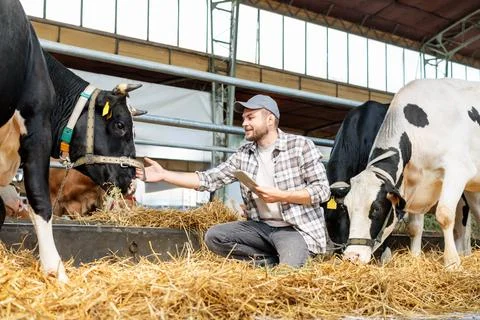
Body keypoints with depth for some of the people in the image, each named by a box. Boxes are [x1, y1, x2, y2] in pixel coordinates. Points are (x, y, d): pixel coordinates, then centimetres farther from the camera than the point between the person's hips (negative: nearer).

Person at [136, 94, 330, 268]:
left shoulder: (300, 145, -7)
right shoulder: (243, 155, 7)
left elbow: (322, 190, -10)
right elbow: (208, 179, 2)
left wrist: (280, 196, -19)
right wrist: (164, 175, -6)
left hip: (297, 228, -6)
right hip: (261, 226, 6)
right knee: (213, 237, -12)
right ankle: (275, 259, -3)